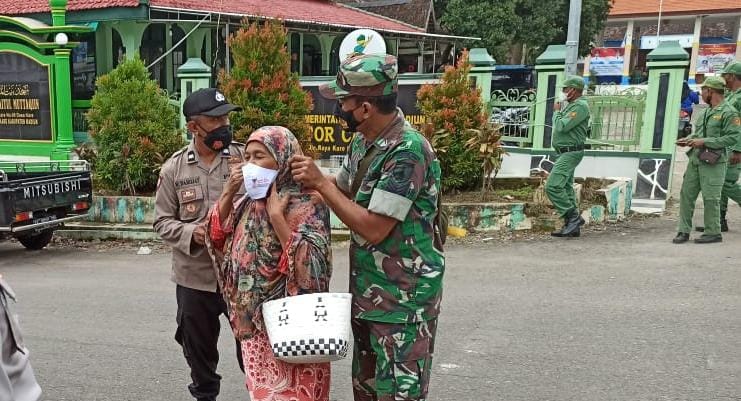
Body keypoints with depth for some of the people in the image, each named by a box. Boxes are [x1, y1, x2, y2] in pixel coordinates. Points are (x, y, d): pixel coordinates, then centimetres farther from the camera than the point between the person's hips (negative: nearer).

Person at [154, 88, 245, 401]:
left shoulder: (244, 157, -4)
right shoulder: (174, 168, -1)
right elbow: (162, 221, 3)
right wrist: (190, 233, -16)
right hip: (195, 276, 2)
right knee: (199, 348, 20)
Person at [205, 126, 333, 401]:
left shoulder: (306, 204, -17)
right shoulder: (251, 202, 6)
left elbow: (311, 266, -26)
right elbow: (219, 239, 10)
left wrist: (276, 217, -27)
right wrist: (228, 194, -2)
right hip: (253, 321, 7)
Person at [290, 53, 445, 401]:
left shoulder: (408, 150, -24)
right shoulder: (362, 142, 4)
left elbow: (373, 228, -26)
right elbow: (343, 190, 18)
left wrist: (320, 183, -19)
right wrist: (308, 177, -2)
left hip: (403, 298, -9)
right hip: (367, 291, 9)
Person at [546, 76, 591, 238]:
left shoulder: (580, 106, -14)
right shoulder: (570, 106, 17)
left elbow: (561, 126, -22)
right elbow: (559, 126, 18)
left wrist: (556, 111, -6)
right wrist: (558, 111, 5)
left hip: (570, 153, -10)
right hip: (565, 153, 10)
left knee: (552, 186, -18)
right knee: (566, 188, 9)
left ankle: (573, 217, -11)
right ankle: (572, 226, 12)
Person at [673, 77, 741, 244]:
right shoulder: (706, 112, 17)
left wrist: (704, 142, -18)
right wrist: (689, 139, 7)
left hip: (713, 163, -8)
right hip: (695, 159, 8)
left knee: (710, 198, -3)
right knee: (686, 194, 4)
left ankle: (713, 233, 9)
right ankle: (684, 231, 10)